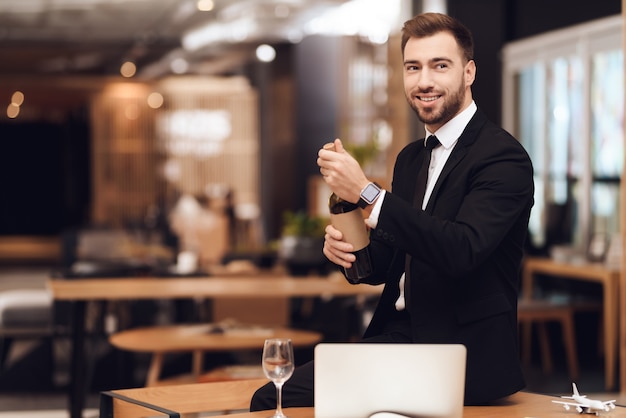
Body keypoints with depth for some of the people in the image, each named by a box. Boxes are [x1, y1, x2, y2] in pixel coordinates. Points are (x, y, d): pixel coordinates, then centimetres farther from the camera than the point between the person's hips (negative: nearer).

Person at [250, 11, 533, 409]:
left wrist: (366, 193, -25)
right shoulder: (411, 157, 14)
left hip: (462, 355, -7)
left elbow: (461, 251, -26)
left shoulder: (504, 156, -11)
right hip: (398, 334, 7)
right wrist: (346, 248, -5)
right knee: (271, 399, -9)